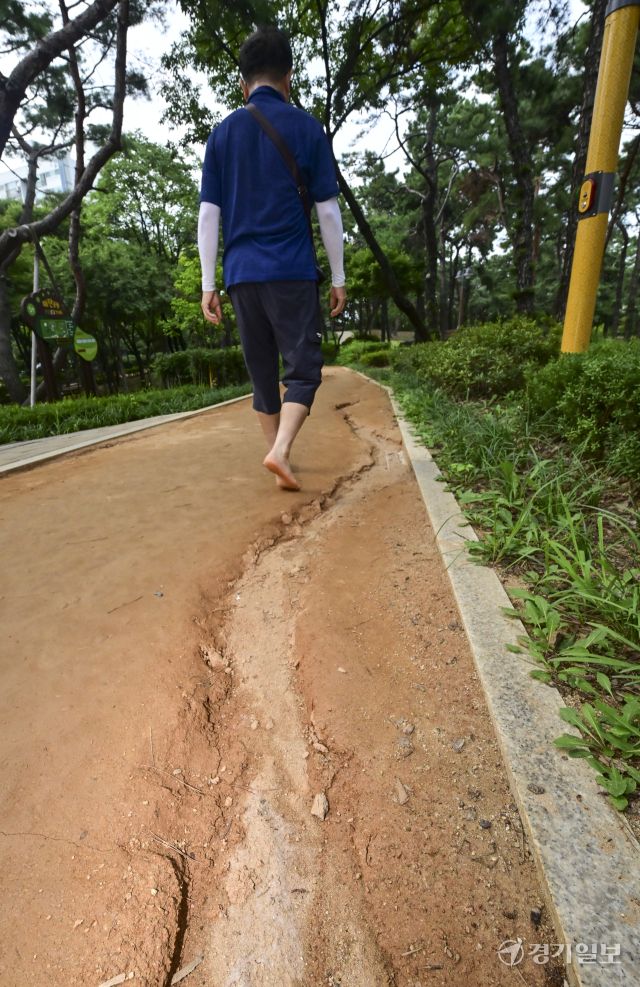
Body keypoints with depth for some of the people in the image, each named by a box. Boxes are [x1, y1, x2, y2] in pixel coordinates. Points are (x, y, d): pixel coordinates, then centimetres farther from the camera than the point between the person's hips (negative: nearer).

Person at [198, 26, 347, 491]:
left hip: (241, 274, 4)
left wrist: (208, 284, 7)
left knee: (262, 371, 11)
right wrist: (339, 277, 7)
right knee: (304, 367, -1)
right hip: (292, 270, -3)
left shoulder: (223, 133, 14)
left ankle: (279, 456, 17)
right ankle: (280, 451, -22)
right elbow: (328, 209, 2)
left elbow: (209, 214, 7)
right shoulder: (306, 126, 7)